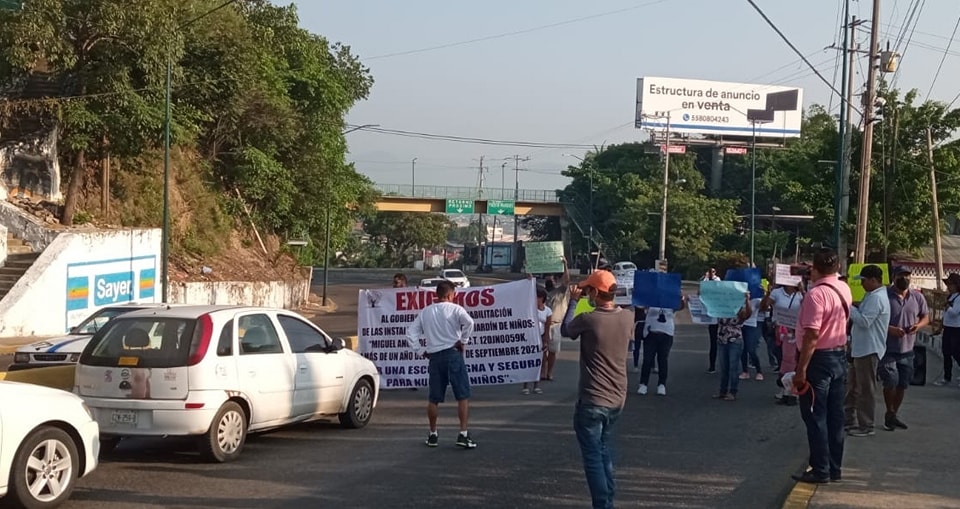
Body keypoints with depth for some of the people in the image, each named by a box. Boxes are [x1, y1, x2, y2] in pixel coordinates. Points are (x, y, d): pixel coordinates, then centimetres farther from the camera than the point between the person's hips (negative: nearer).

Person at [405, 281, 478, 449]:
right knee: (463, 396, 0)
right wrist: (463, 341, -9)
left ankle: (433, 435, 18)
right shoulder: (455, 309, -3)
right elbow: (469, 322, -21)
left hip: (434, 357, 5)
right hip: (453, 354, -4)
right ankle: (463, 434, -7)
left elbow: (411, 332, 10)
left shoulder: (425, 312, 12)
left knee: (434, 398, 12)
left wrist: (420, 351, 11)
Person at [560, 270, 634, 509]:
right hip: (617, 399, 6)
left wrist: (573, 301, 14)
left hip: (592, 401, -6)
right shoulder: (627, 317, -2)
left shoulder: (587, 320, -18)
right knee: (605, 453, 21)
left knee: (593, 458, 0)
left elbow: (566, 330, 3)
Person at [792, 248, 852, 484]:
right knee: (835, 415, 13)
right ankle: (834, 468, 19)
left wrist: (801, 370, -23)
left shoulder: (816, 294, -21)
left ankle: (821, 470, 3)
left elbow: (812, 335, -25)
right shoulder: (844, 290, 4)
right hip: (840, 355, 8)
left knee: (815, 416, 0)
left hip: (819, 359, -8)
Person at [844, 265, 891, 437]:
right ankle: (849, 419, 24)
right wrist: (854, 309, 6)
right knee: (852, 386, 16)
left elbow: (864, 321, -24)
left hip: (869, 350, -11)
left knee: (866, 390, -3)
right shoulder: (873, 296, 16)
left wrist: (849, 307, -14)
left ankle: (866, 426, 3)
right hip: (861, 349, 11)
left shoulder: (876, 298, -18)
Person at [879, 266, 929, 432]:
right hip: (887, 349, -5)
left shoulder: (917, 297, 5)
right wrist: (890, 329, -22)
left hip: (907, 350, 5)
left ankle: (894, 415, 28)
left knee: (902, 385, 11)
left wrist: (919, 325, -7)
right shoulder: (884, 295, -10)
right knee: (891, 382, -11)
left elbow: (926, 316, 16)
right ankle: (890, 413, 11)